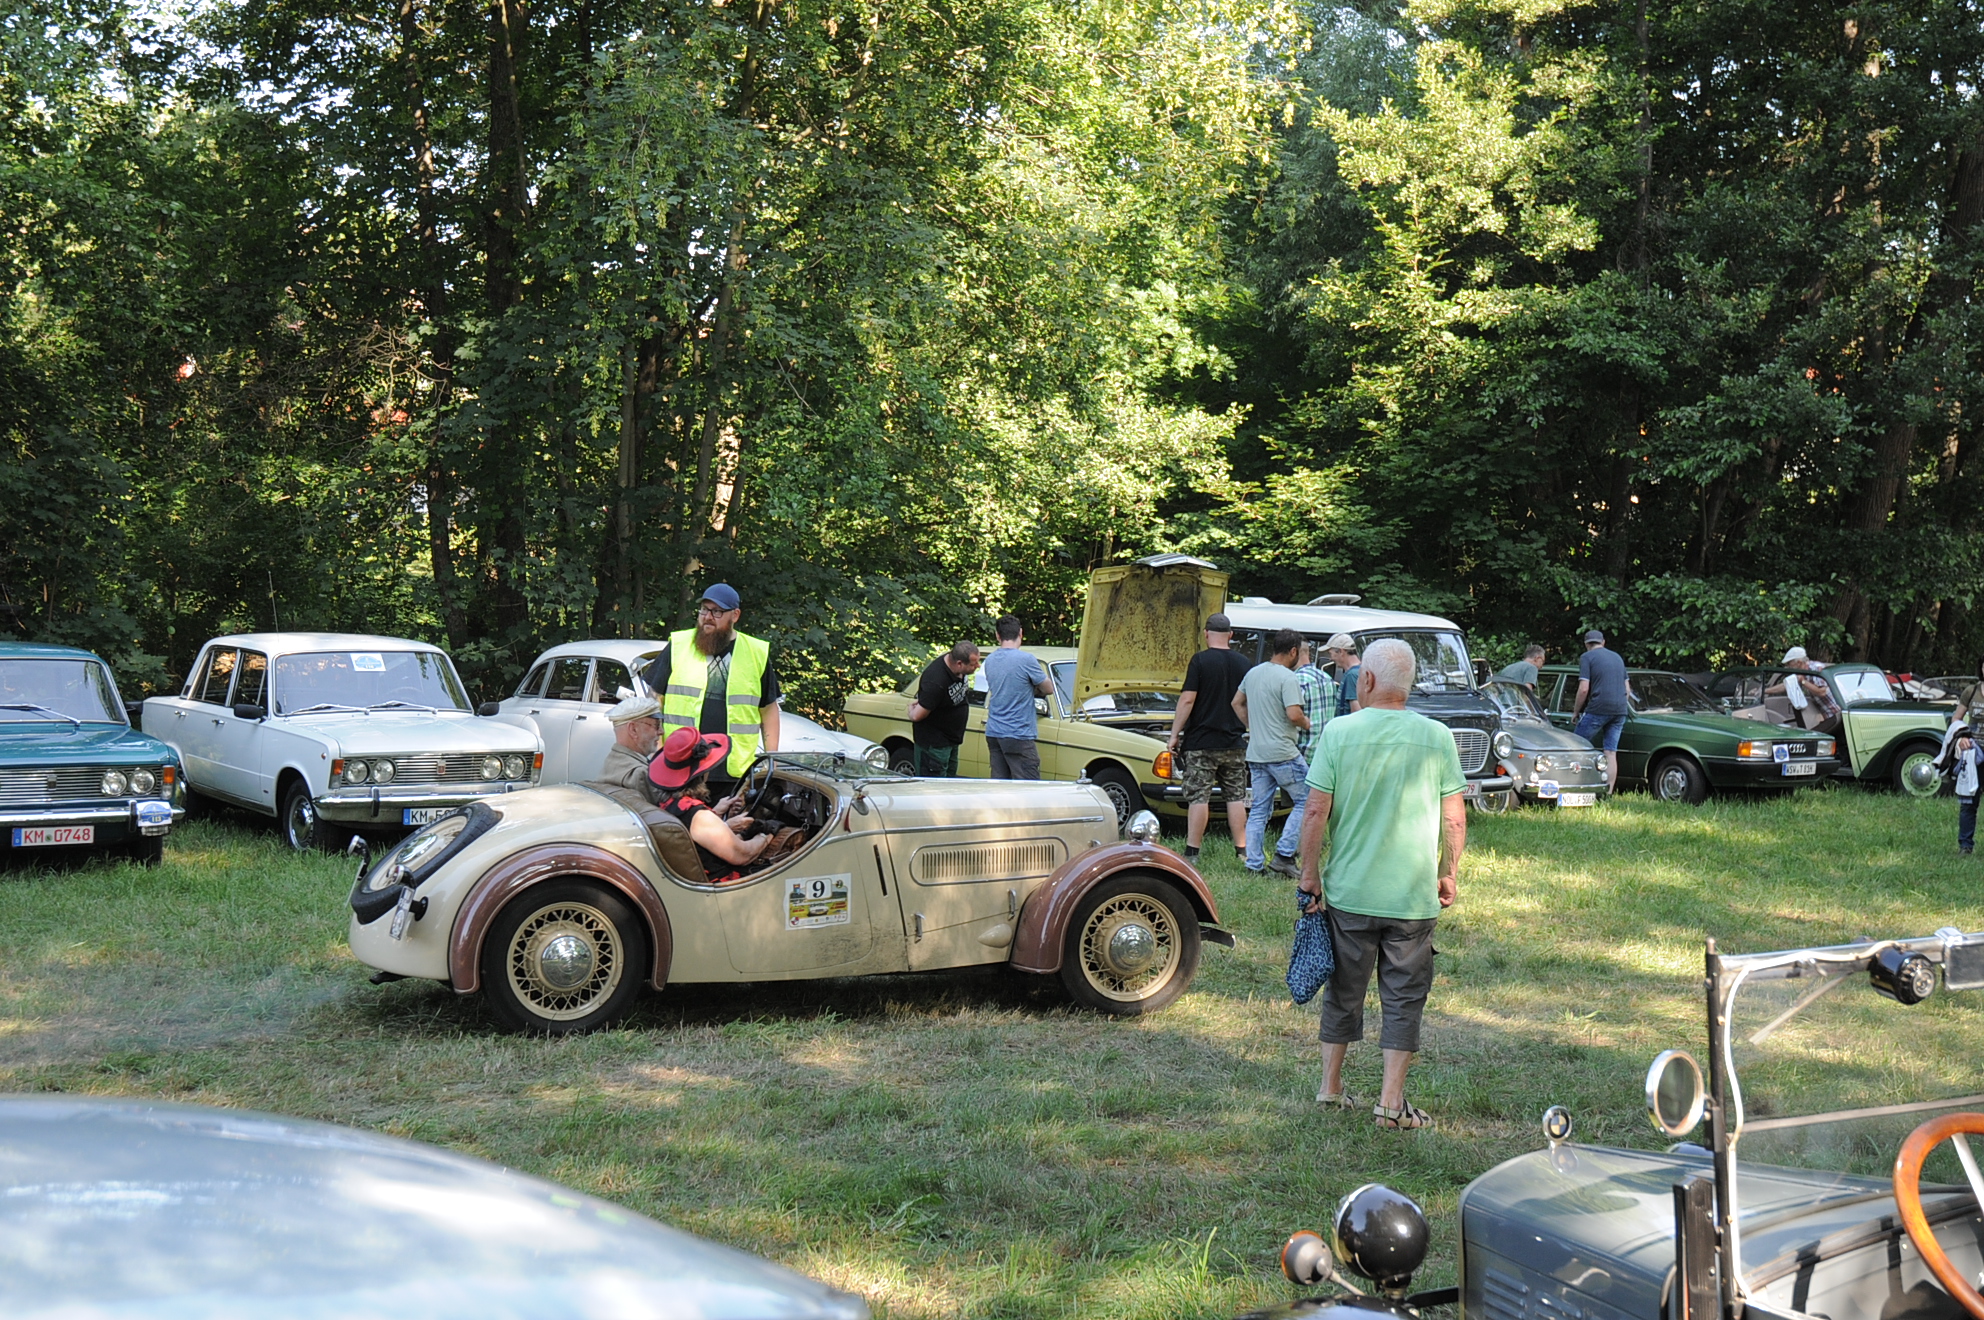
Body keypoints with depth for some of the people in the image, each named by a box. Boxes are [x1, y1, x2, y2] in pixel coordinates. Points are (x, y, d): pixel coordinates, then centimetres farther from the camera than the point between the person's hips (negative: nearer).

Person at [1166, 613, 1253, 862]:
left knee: (1198, 797, -3)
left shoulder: (1200, 661, -9)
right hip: (1234, 743, 4)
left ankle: (1192, 852, -2)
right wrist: (1246, 729, 29)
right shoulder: (1243, 663, 6)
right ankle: (1242, 850, 12)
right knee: (1236, 796, 10)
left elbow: (1187, 700, -13)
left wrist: (1174, 735, -8)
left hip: (1201, 742, -4)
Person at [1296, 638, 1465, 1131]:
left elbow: (1316, 811, -8)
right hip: (1414, 896, 0)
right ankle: (1391, 1103, 7)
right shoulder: (1437, 737, -4)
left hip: (1348, 891, 1)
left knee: (1344, 990, 15)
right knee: (1403, 997, 8)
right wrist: (1449, 873, 12)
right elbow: (1455, 819, -1)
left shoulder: (1339, 731, -7)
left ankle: (1331, 1086, 27)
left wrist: (1309, 872, 2)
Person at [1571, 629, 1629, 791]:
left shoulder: (1587, 657, -2)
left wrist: (1576, 711, 0)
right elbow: (1626, 688, 21)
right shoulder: (1617, 657, 18)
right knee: (1611, 753, 5)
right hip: (1620, 711, 6)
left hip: (1597, 709, -6)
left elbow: (1584, 689, -11)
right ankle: (1608, 793, 2)